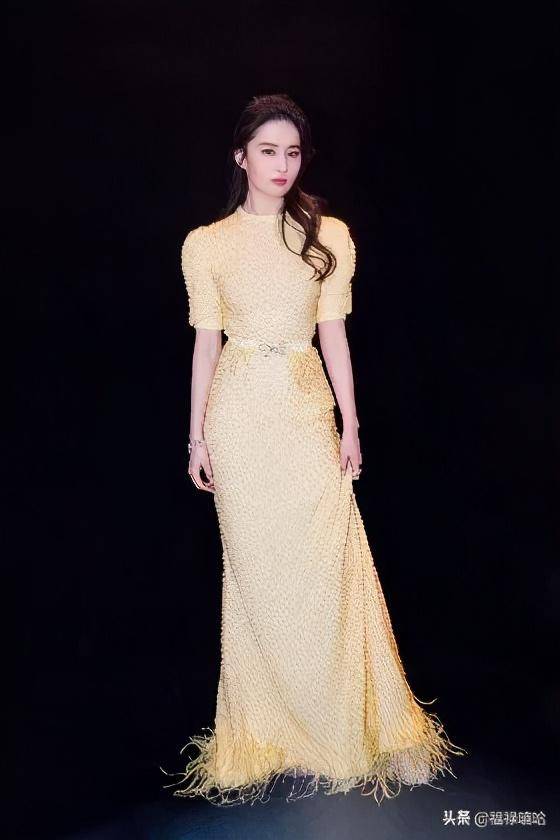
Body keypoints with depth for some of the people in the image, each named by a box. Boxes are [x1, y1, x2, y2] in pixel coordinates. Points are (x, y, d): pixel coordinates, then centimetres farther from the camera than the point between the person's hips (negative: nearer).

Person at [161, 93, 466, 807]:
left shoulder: (328, 235, 6)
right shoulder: (207, 244, 4)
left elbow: (333, 332, 6)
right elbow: (206, 342, 5)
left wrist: (350, 424, 2)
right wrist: (197, 435, 3)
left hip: (307, 407, 1)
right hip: (241, 412, 0)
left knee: (326, 563, -3)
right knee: (257, 568, 4)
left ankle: (342, 723, 16)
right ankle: (271, 726, 20)